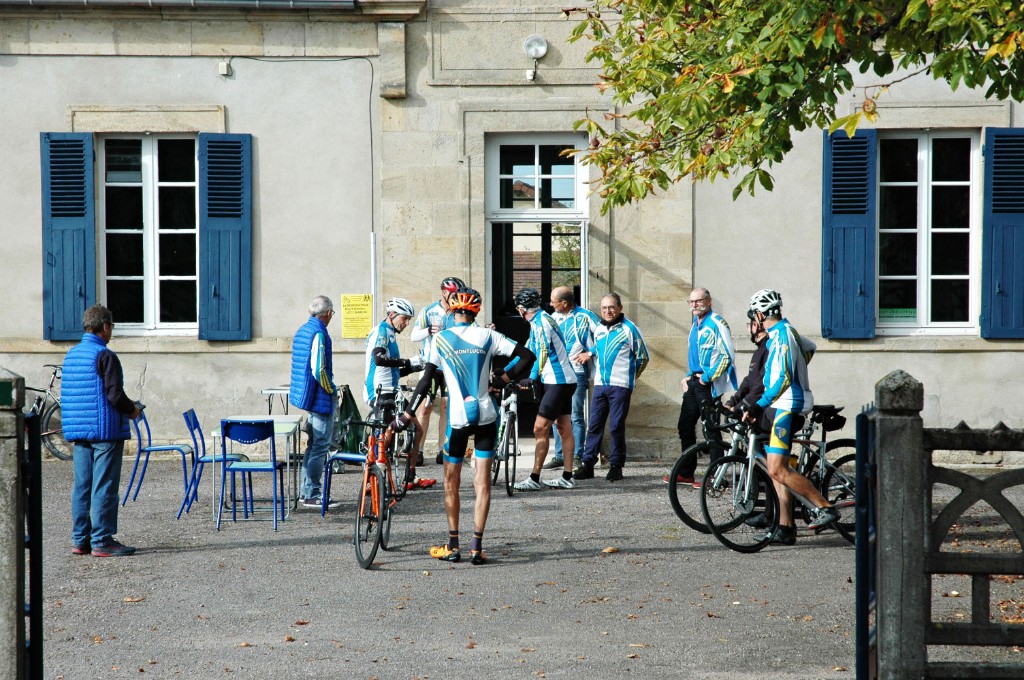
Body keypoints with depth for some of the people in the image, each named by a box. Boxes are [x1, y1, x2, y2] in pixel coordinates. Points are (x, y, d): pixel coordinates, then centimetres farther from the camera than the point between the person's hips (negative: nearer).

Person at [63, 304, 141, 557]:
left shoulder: (70, 355, 12)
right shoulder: (105, 356, -13)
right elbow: (115, 395, -18)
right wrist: (132, 410, 2)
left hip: (78, 431, 8)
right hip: (105, 431, -8)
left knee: (81, 486, 10)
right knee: (104, 487, -4)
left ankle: (80, 539, 14)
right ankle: (102, 541, -4)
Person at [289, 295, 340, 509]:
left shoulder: (301, 331, 13)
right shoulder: (319, 333, -17)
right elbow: (319, 369, -24)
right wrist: (332, 390, -9)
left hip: (306, 394, 10)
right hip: (321, 398, -10)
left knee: (313, 444, 18)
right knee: (320, 446, -5)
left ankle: (306, 491, 23)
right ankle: (312, 495, -4)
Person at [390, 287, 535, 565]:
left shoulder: (440, 339, -3)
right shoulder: (487, 336, 0)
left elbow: (425, 381, -5)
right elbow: (527, 356, -4)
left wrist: (406, 416, 0)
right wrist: (503, 379, 7)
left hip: (458, 417, -1)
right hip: (486, 416, 1)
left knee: (451, 482, 12)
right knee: (482, 482, 4)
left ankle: (452, 546, 11)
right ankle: (477, 546, 0)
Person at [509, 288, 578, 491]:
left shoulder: (541, 321, -15)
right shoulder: (538, 321, 16)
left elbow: (542, 352, -21)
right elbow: (527, 351, 22)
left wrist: (532, 378, -21)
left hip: (557, 381, -10)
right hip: (565, 380, 10)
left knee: (540, 429, -9)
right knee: (564, 428, 11)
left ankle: (534, 479, -9)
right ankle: (567, 477, 15)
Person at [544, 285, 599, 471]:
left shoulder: (585, 316, -5)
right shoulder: (554, 317, 12)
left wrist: (590, 354, -10)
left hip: (576, 373, -6)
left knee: (576, 417, -4)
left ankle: (577, 457, 0)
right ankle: (559, 456, 14)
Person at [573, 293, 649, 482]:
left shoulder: (629, 329, -4)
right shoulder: (597, 329, 13)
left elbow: (643, 357, 1)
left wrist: (630, 375, 7)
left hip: (620, 386, -5)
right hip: (600, 385, 5)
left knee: (617, 426, -2)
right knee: (594, 425, 3)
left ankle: (616, 465, 6)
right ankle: (587, 464, 6)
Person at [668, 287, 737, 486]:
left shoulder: (717, 324, -12)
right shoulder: (695, 324, 17)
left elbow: (727, 356, -18)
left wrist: (707, 378, -16)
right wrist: (688, 377, 16)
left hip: (708, 384, -9)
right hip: (693, 382, 9)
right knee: (685, 427, 11)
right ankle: (686, 473, 20)